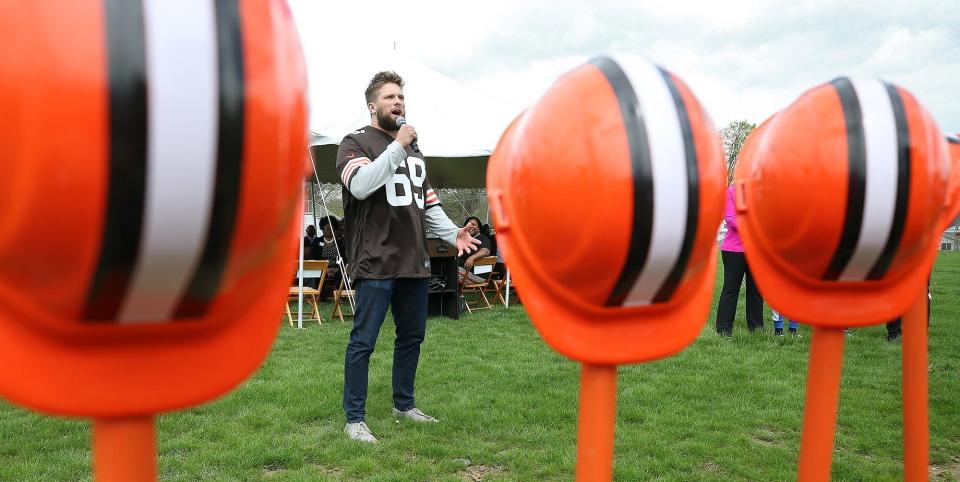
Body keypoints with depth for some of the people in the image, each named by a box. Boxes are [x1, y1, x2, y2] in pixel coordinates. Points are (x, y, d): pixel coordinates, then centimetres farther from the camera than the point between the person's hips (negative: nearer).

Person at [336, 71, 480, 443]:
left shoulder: (413, 149, 21)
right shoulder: (356, 143, -1)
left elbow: (428, 202, 22)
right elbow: (360, 185, -21)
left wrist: (452, 233, 6)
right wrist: (397, 147, -19)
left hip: (414, 261, 7)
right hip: (376, 263, -7)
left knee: (412, 336, 15)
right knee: (363, 341, -3)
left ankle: (404, 405, 30)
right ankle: (355, 419, 5)